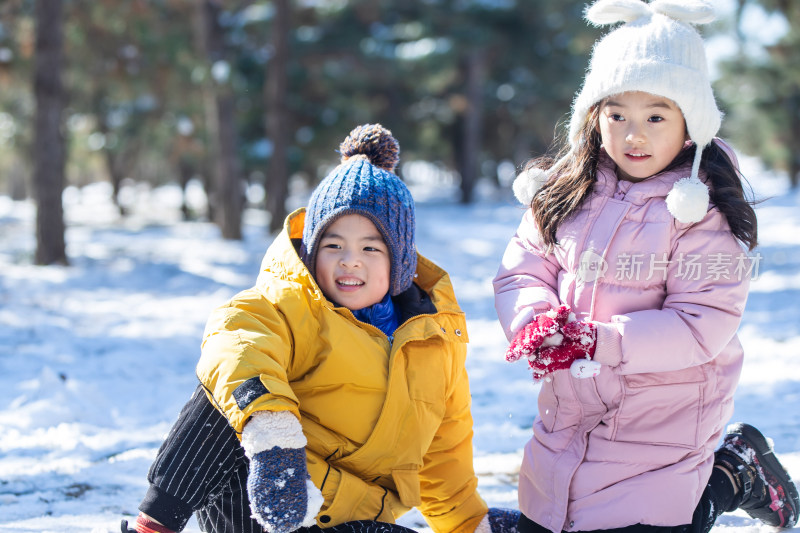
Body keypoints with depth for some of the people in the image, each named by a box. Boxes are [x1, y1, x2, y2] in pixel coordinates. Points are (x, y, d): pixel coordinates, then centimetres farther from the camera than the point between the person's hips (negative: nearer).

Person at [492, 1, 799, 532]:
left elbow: (703, 325, -20)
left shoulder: (703, 208, -15)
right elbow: (522, 269, 1)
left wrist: (598, 342, -28)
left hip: (659, 424, -6)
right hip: (568, 414, 6)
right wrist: (537, 323, -21)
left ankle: (735, 478, 20)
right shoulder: (566, 190, 1)